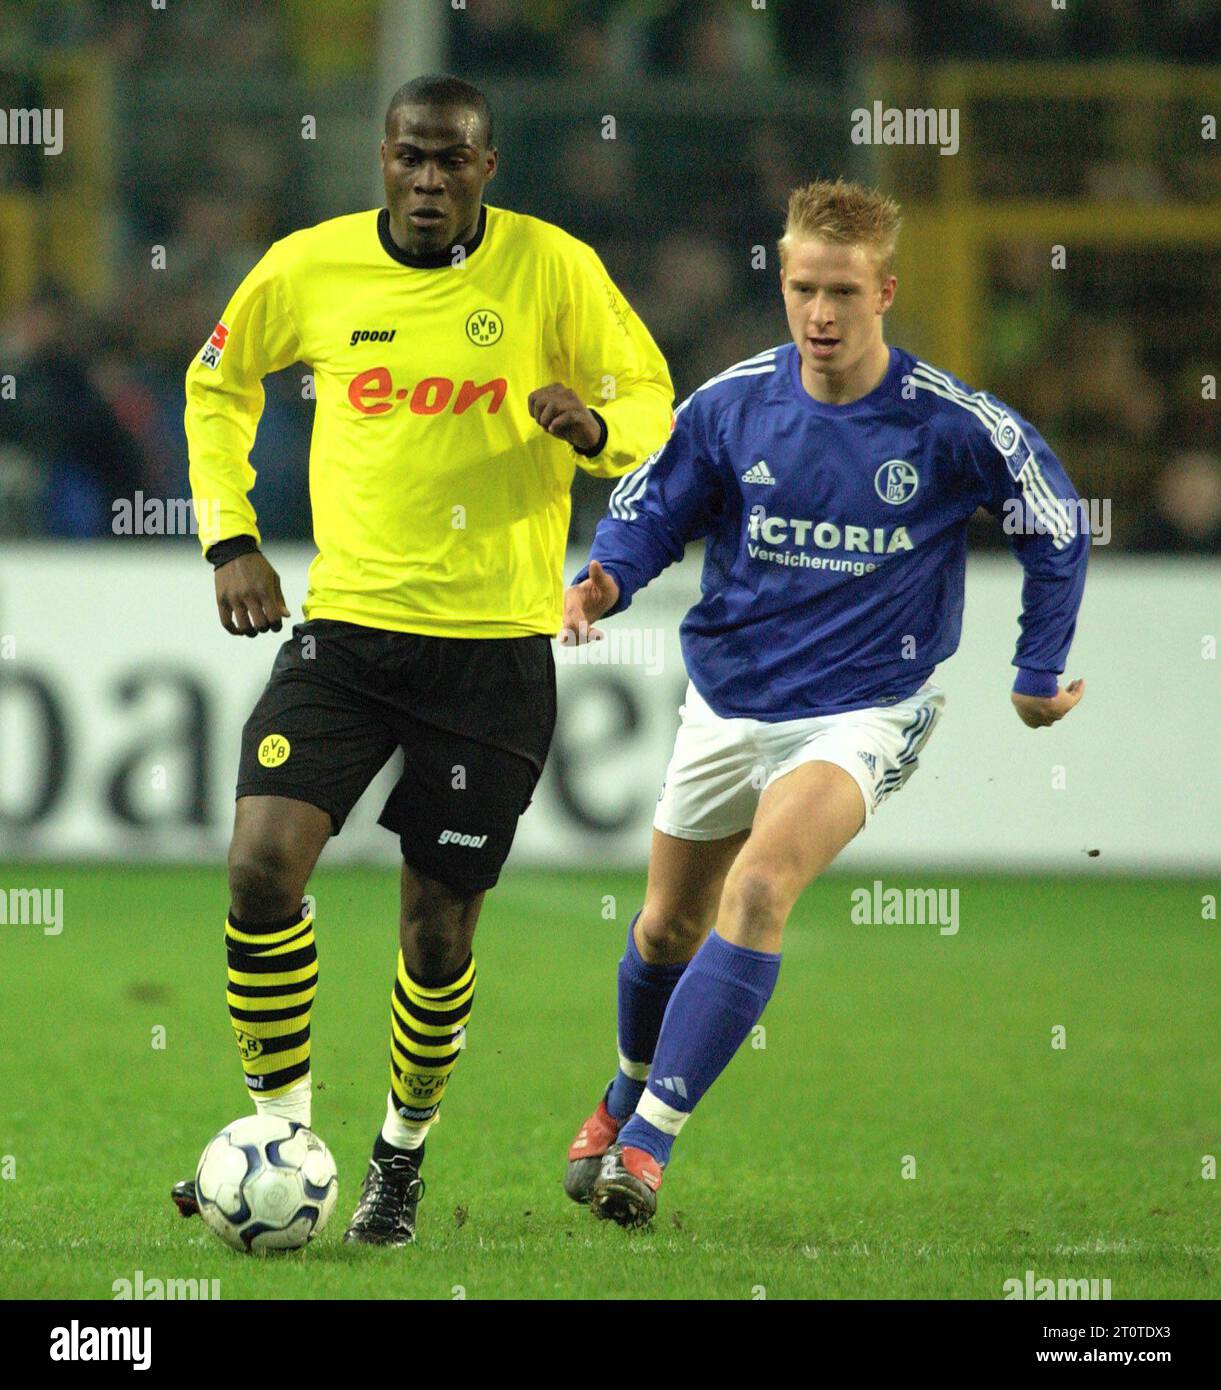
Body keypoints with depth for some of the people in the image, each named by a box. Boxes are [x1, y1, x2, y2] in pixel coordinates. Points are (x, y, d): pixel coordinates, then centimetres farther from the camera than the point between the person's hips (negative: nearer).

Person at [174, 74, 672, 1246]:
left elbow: (651, 405, 3)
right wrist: (229, 539, 9)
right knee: (261, 870, -15)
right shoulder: (307, 269, 0)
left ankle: (403, 1149, 28)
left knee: (439, 929, 3)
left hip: (496, 643, -1)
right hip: (345, 626, 1)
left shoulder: (553, 269, -5)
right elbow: (217, 384, 18)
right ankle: (281, 1128, 3)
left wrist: (594, 427, -20)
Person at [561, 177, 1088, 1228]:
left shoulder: (950, 423, -14)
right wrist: (603, 581, -18)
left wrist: (1040, 675, 4)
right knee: (670, 926, 16)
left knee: (760, 886, -27)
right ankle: (628, 1096, 47)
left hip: (865, 710, -4)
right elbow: (649, 513, 4)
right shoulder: (732, 404, -8)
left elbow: (1055, 525, 1)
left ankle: (650, 1140, -25)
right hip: (729, 699, 4)